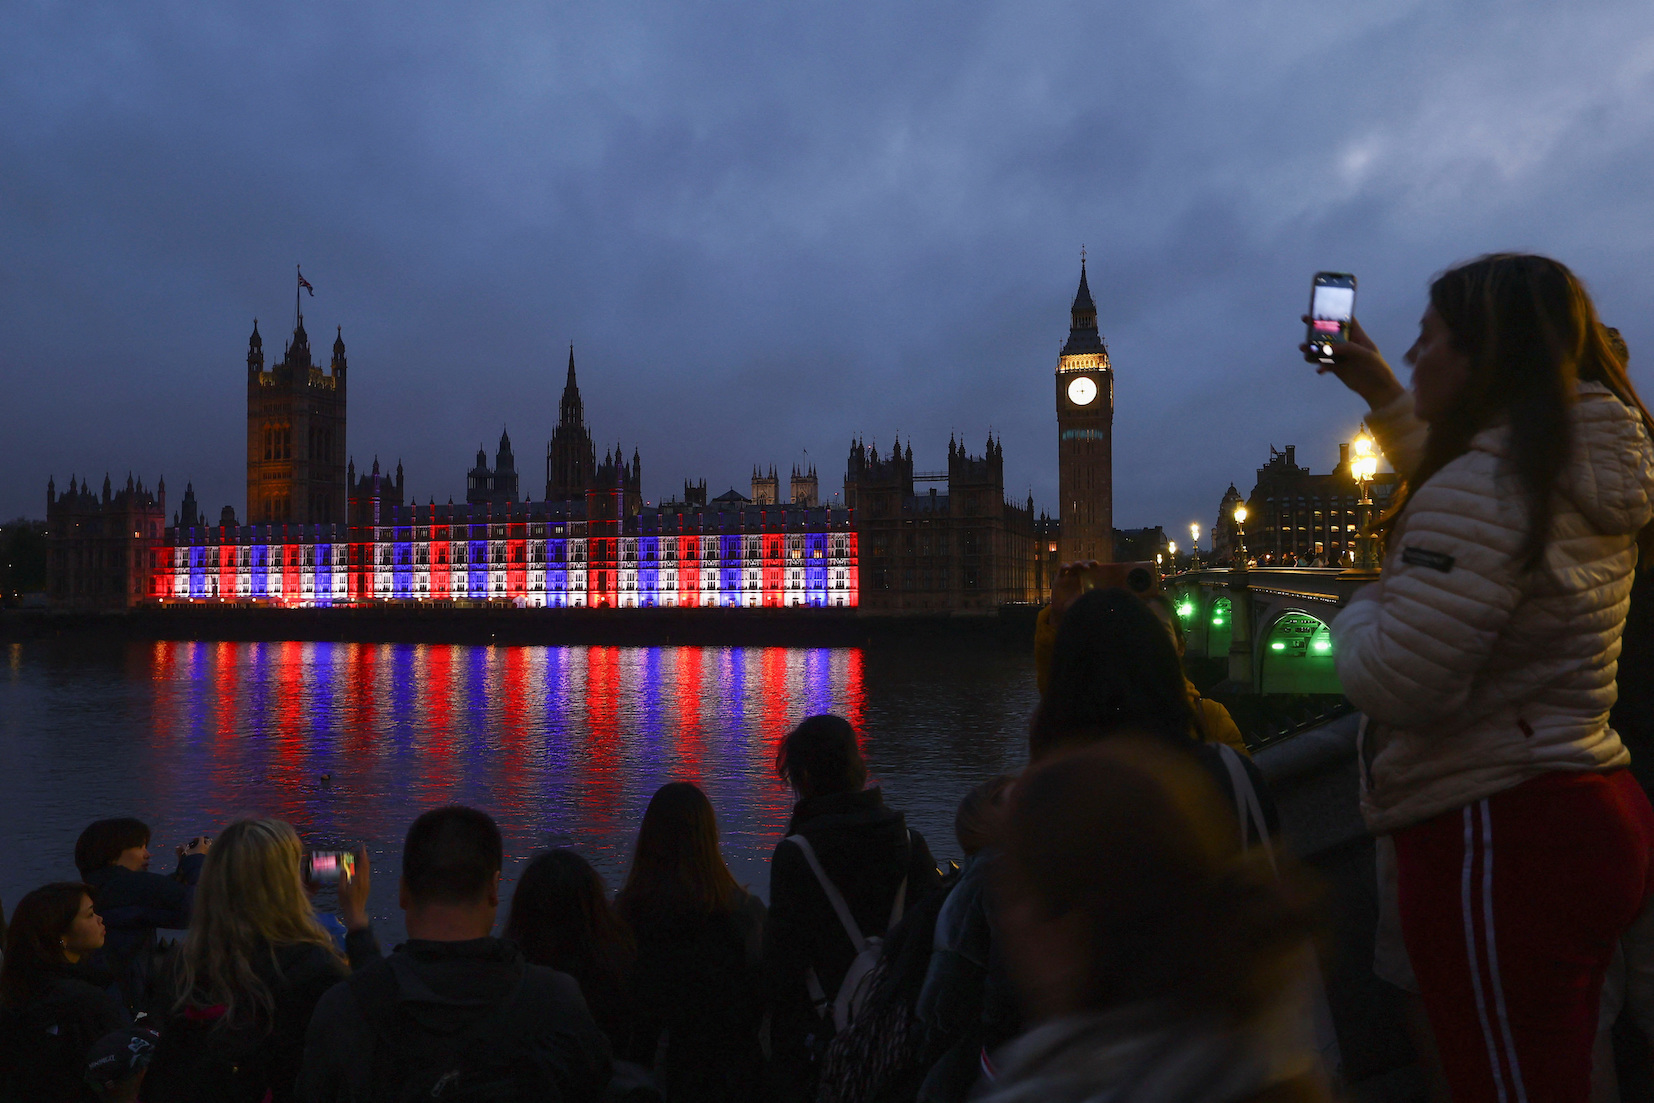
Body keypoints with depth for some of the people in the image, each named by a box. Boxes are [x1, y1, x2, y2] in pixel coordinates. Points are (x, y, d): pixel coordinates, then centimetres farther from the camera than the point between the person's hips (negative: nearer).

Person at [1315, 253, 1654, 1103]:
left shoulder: (1482, 489, -21)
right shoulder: (1581, 473, 9)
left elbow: (1392, 682, -26)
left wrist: (1356, 612, -6)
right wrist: (1384, 395, 31)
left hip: (1496, 840, -10)